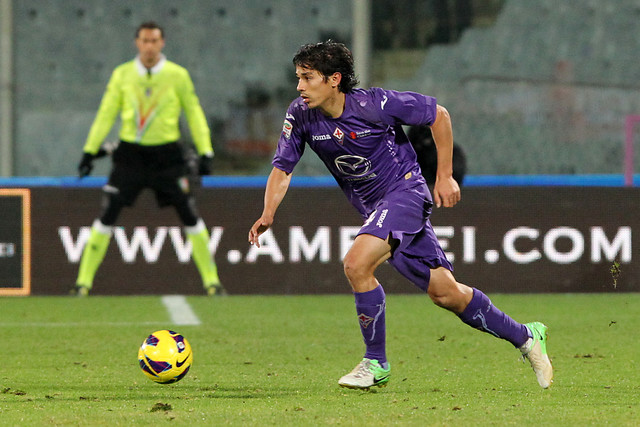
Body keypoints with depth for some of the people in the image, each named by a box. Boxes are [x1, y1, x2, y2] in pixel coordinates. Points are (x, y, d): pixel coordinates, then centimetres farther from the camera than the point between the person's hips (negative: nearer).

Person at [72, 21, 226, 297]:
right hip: (130, 153, 1)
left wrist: (205, 153, -3)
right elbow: (106, 114, 6)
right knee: (107, 217, -5)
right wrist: (89, 151, 2)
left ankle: (211, 281, 5)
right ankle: (84, 282, 1)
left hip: (167, 155, -1)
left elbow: (194, 114, 4)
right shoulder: (122, 75, 3)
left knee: (191, 218, -3)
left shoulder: (178, 75, 0)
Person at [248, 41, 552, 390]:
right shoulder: (301, 115, -7)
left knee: (356, 264, -27)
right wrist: (268, 213, -19)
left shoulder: (374, 104, -21)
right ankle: (524, 337, 24)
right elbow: (282, 168, -1)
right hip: (373, 209, 6)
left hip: (405, 191, -6)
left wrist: (445, 177, -8)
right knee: (444, 293, 7)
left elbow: (438, 115, -9)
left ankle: (376, 362, -12)